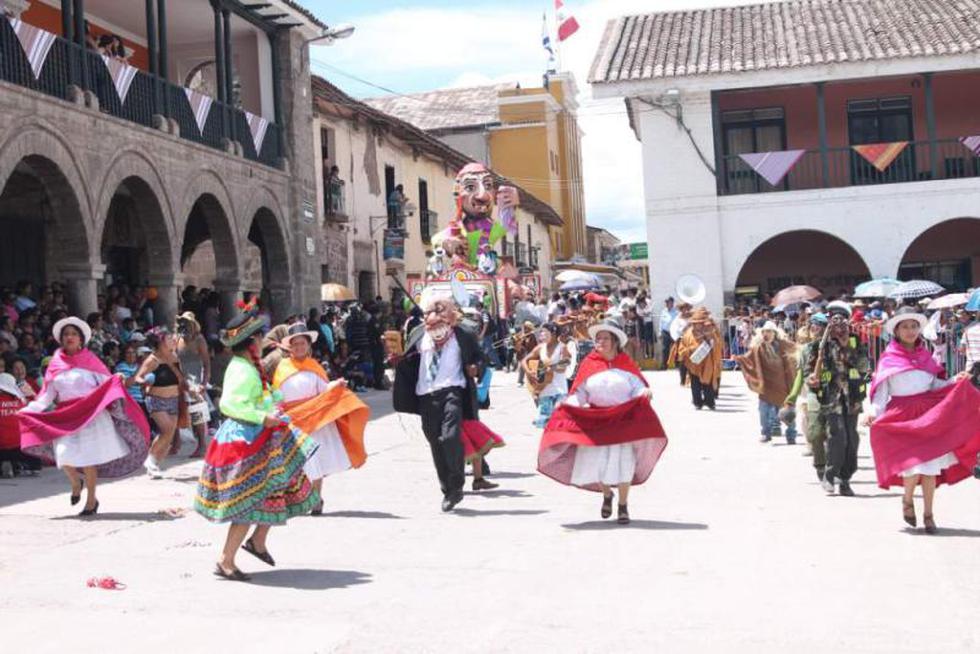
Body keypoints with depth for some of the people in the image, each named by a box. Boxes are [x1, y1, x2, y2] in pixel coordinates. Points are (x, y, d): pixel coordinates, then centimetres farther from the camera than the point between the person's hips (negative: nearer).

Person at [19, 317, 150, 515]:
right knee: (65, 456, -8)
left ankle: (91, 500, 7)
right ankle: (76, 482, 25)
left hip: (91, 413, -3)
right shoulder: (56, 363, 12)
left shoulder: (89, 359, 5)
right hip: (65, 416, 3)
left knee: (89, 457, -7)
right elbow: (48, 394, 12)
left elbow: (107, 382, -1)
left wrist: (118, 381, -22)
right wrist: (29, 409, 0)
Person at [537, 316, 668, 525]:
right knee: (594, 462, -2)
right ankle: (607, 494, 29)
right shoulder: (589, 364, 4)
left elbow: (638, 388, -1)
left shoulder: (627, 364, 2)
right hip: (594, 421, 2)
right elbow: (579, 394, 4)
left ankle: (623, 506, 16)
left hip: (623, 421, -1)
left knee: (623, 462, -3)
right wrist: (566, 405, -13)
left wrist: (646, 392, -23)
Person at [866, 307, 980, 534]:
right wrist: (874, 413, -15)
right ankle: (907, 499, 16)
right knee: (913, 464, -14)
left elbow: (935, 385, 13)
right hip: (902, 417, -3)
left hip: (929, 415, 3)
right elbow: (881, 392, 0)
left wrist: (955, 381, -4)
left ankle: (928, 514, 10)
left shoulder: (925, 356, 14)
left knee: (931, 464, -1)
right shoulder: (888, 359, 3)